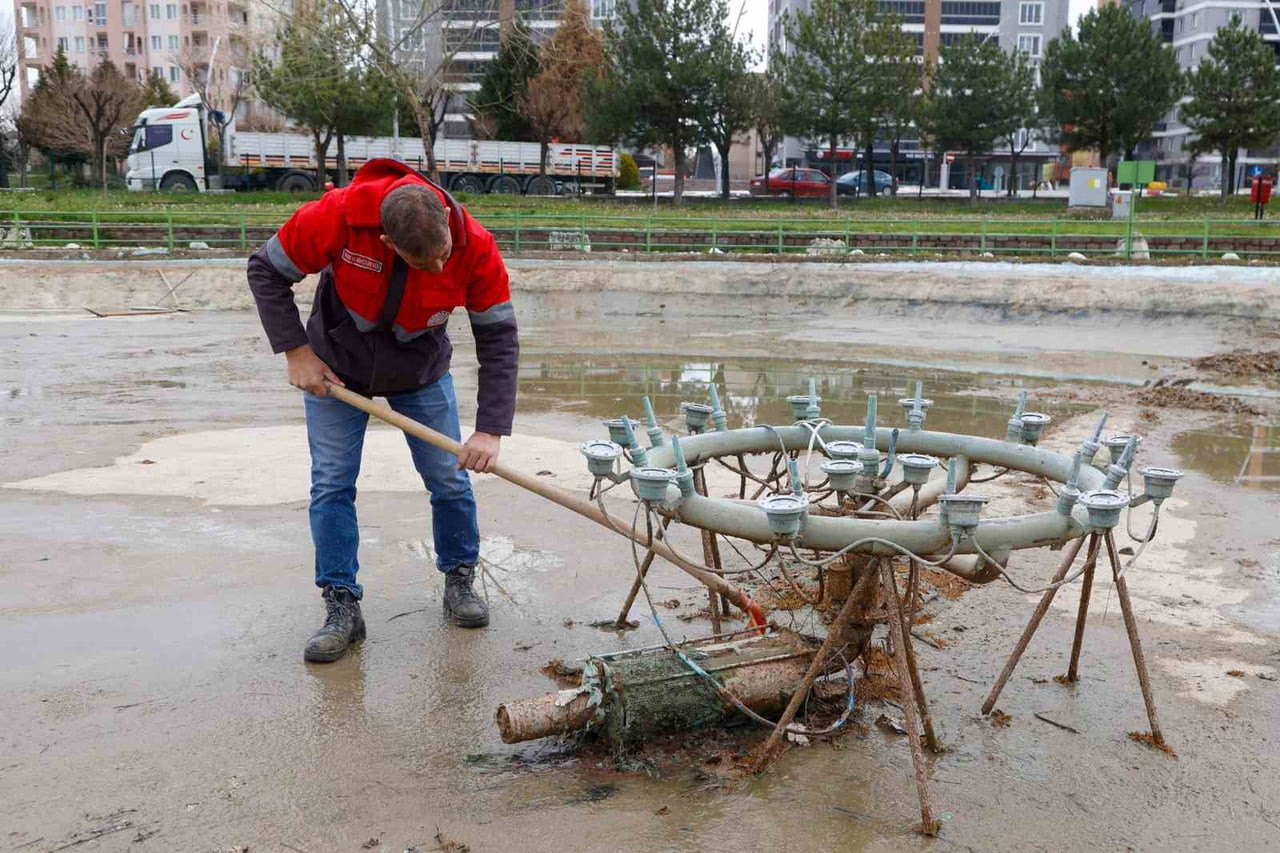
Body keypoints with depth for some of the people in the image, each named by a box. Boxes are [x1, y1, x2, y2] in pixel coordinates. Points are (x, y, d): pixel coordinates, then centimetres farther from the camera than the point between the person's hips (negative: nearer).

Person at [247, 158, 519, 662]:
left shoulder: (475, 247, -29)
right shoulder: (337, 216, -33)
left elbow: (498, 337, -23)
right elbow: (266, 270, -17)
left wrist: (490, 430, -29)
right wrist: (296, 352, -21)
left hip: (421, 372, 1)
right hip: (334, 366, -1)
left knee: (450, 481, 3)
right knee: (331, 484, -3)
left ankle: (460, 581, 25)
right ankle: (342, 607, 7)